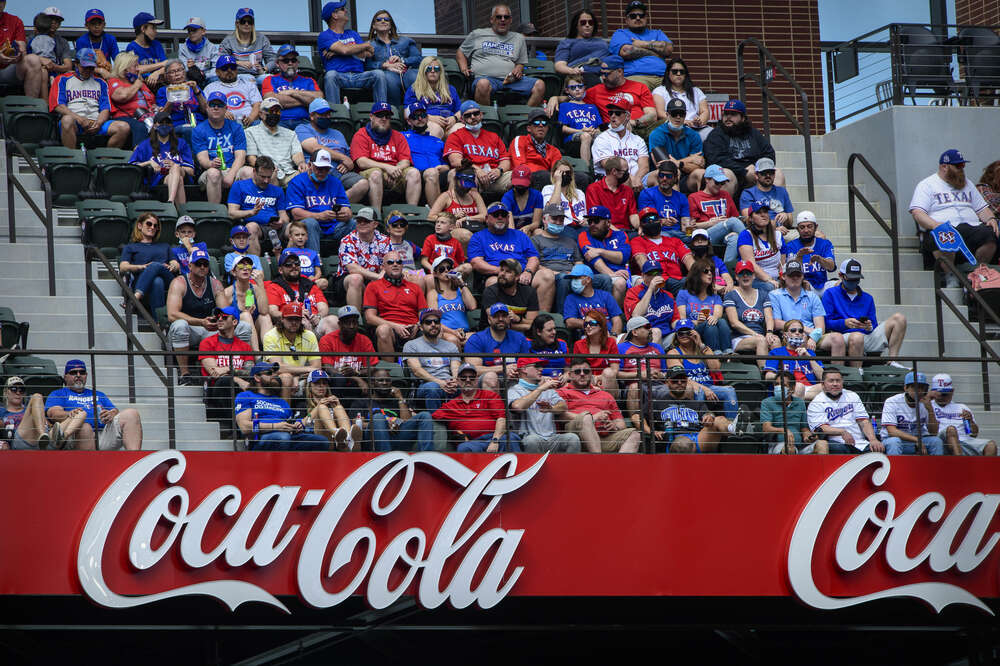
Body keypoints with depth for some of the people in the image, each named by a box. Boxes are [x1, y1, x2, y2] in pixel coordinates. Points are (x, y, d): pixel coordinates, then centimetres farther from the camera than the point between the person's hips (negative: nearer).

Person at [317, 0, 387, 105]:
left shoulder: (352, 34, 26)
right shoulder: (324, 36, 8)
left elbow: (368, 54, 10)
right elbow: (344, 49, -10)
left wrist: (337, 52, -3)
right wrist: (366, 45, 5)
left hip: (358, 76, 4)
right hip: (339, 77, -4)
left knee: (378, 74, -23)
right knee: (330, 75, -37)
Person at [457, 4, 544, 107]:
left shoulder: (518, 38, 26)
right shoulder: (477, 35, 20)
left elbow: (521, 63, 26)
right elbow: (460, 52, 26)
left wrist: (518, 69, 1)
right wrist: (464, 68, 6)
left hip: (510, 79, 3)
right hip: (486, 77, -3)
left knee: (540, 85, -22)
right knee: (483, 84, -42)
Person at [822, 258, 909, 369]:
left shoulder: (867, 298, 26)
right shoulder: (830, 294, 13)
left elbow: (874, 326, 19)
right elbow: (826, 322, 0)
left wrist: (870, 327, -7)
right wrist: (845, 323, -18)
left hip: (868, 337, 5)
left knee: (898, 318, -9)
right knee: (857, 336, -43)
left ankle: (892, 361, -18)